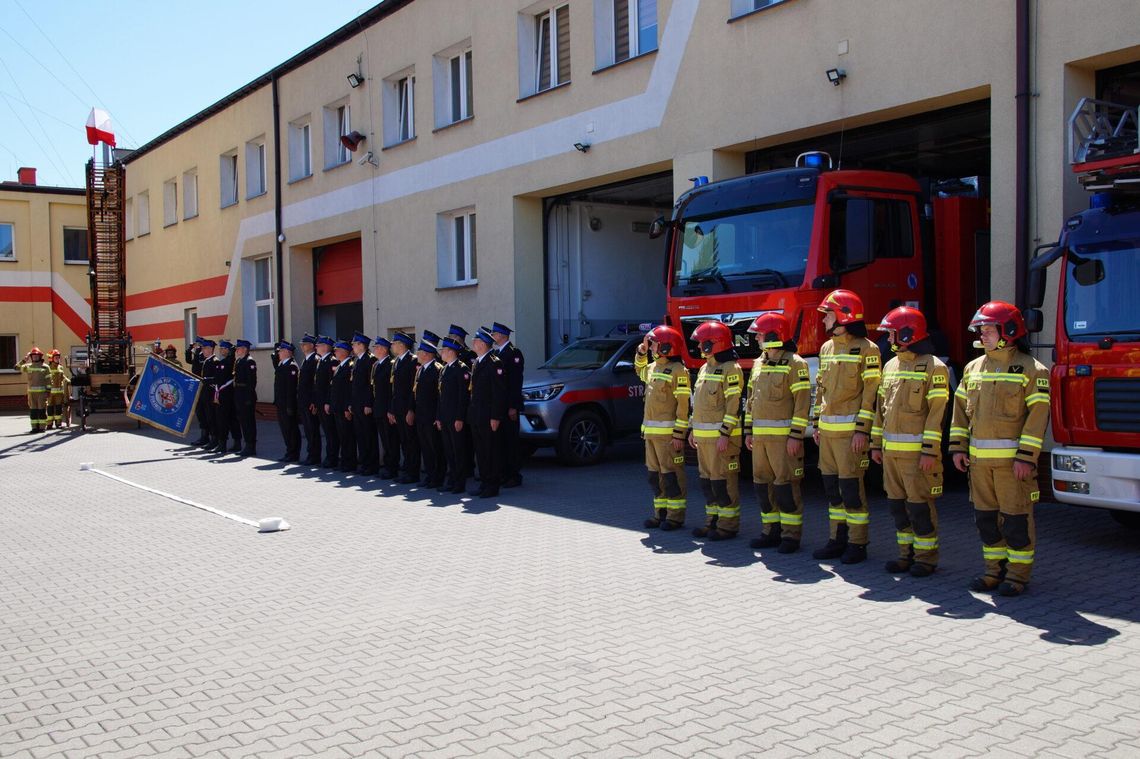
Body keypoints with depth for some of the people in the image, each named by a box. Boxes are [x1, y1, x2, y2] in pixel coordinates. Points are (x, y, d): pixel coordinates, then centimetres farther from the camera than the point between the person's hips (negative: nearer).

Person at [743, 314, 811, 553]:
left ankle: (791, 535, 2)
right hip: (760, 436, 8)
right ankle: (771, 531, 19)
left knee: (786, 485, -5)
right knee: (763, 484, 10)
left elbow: (803, 401, -13)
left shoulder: (794, 364, -8)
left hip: (783, 436, -8)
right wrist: (749, 431, 16)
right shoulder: (758, 364, 15)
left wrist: (796, 435, -17)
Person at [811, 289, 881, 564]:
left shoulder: (865, 349, -8)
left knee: (851, 486, -5)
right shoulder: (826, 348, 15)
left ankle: (857, 544, 4)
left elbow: (871, 391, -12)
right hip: (827, 430, 8)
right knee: (832, 486, 10)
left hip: (850, 430, -7)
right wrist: (817, 424, 16)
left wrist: (863, 429, -16)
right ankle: (838, 539, 19)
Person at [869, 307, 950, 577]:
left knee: (920, 504, -2)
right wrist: (876, 443, 14)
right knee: (897, 503, 11)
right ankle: (907, 552, 22)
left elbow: (936, 412, -14)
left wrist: (930, 451, -18)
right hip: (891, 450, 7)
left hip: (916, 451, -7)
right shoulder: (890, 366, 14)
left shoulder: (933, 367, -9)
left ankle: (926, 557, 9)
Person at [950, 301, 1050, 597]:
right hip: (979, 458, 6)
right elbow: (961, 409, 14)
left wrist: (1026, 457, -17)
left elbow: (1038, 414, -11)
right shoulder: (973, 368, 12)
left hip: (1012, 458, -6)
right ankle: (995, 570, 22)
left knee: (1016, 517, 0)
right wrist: (958, 447, 7)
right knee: (985, 517, 11)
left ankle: (1018, 573, 11)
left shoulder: (1030, 369, -6)